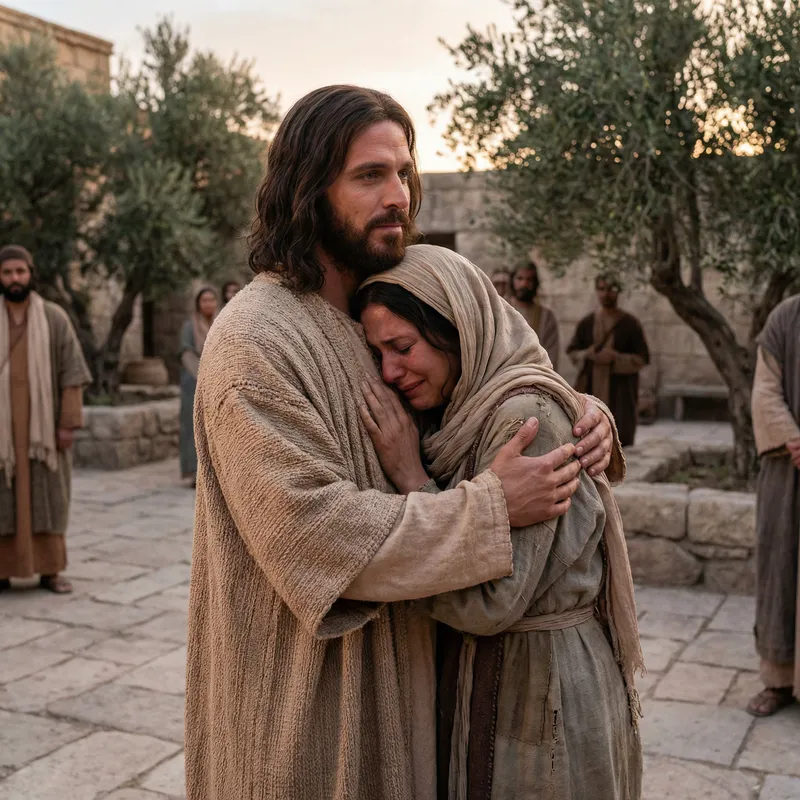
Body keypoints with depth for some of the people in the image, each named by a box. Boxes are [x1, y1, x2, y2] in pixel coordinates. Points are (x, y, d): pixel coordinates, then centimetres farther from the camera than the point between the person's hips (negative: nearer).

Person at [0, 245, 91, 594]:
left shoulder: (55, 317, -1)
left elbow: (72, 372, -3)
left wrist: (69, 422, -9)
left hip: (44, 425, -1)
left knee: (47, 495, 3)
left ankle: (49, 570, 12)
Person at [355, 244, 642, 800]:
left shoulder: (526, 416, -23)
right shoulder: (463, 413, 5)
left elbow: (491, 602, -26)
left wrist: (409, 476, -21)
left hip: (540, 686, -8)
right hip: (472, 672, 8)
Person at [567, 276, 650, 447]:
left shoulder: (630, 324, 1)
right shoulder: (586, 323, 8)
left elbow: (642, 359, -1)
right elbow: (572, 351, 15)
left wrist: (615, 358, -16)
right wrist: (586, 355, -7)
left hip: (620, 392, -2)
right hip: (591, 390, 2)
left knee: (620, 438, -6)